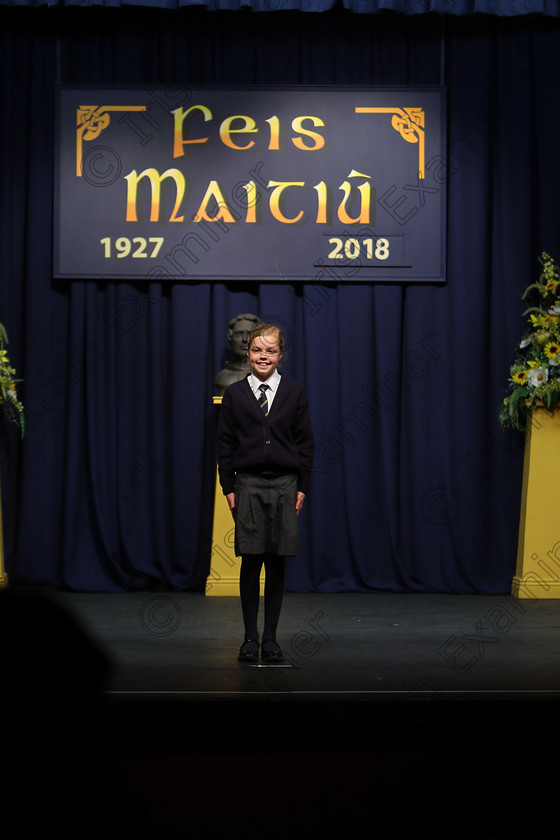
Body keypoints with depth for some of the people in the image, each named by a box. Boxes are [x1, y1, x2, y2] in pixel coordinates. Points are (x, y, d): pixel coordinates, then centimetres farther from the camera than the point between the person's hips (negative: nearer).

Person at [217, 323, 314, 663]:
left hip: (285, 485, 0)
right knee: (251, 561, 0)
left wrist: (303, 487, 0)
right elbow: (225, 444, 5)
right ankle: (250, 637, 10)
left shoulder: (295, 393, 4)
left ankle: (271, 638, 12)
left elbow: (305, 442, 4)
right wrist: (229, 487, -1)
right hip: (248, 485, 0)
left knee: (278, 562, 3)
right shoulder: (234, 394, 4)